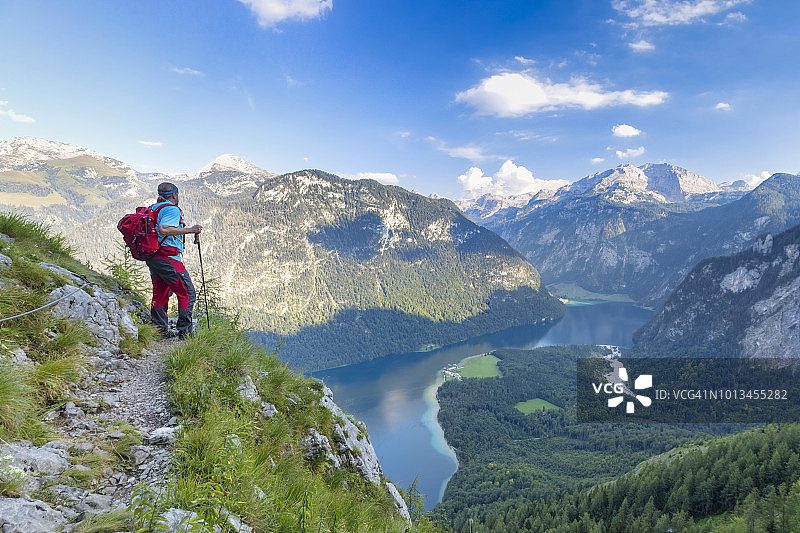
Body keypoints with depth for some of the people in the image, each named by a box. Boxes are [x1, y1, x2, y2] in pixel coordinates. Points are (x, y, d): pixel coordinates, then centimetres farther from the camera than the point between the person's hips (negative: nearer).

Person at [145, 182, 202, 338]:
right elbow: (163, 229, -26)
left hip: (151, 258, 10)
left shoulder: (152, 208, 16)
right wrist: (189, 230, -23)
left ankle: (160, 330, 22)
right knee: (187, 293, -2)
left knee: (160, 295, 17)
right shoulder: (172, 209, -11)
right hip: (168, 258, -10)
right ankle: (184, 331, -2)